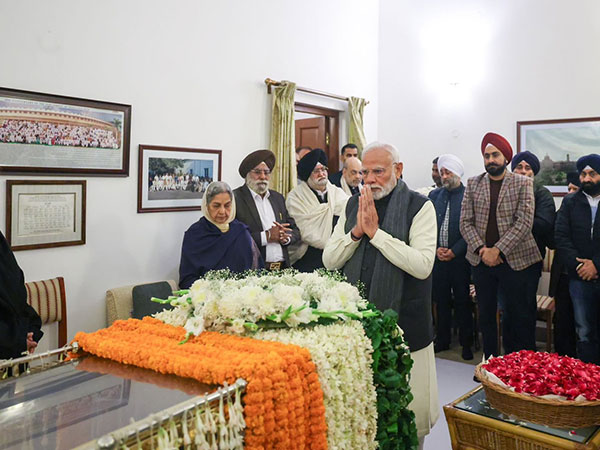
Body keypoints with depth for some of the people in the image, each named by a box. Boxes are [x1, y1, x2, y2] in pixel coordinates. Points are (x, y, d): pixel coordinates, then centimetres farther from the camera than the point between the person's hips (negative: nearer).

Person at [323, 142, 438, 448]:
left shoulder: (419, 206, -6)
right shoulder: (353, 205, 9)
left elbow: (423, 265, -19)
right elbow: (329, 261, 5)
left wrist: (375, 231, -17)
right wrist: (356, 232, -11)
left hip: (403, 325, -4)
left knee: (409, 411, 6)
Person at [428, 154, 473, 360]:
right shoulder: (434, 195, 10)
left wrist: (454, 251, -12)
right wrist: (436, 248, -5)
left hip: (460, 257, -4)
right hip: (437, 257, 4)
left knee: (462, 301, 5)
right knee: (441, 300, 11)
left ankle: (466, 343, 17)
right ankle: (442, 340, 24)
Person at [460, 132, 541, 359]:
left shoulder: (523, 183, -1)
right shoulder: (473, 184, 6)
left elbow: (524, 223, -9)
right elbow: (465, 222, 3)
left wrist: (497, 250, -15)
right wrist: (481, 249, -11)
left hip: (514, 259, -3)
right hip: (481, 260, 3)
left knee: (520, 317, 2)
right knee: (486, 315, 11)